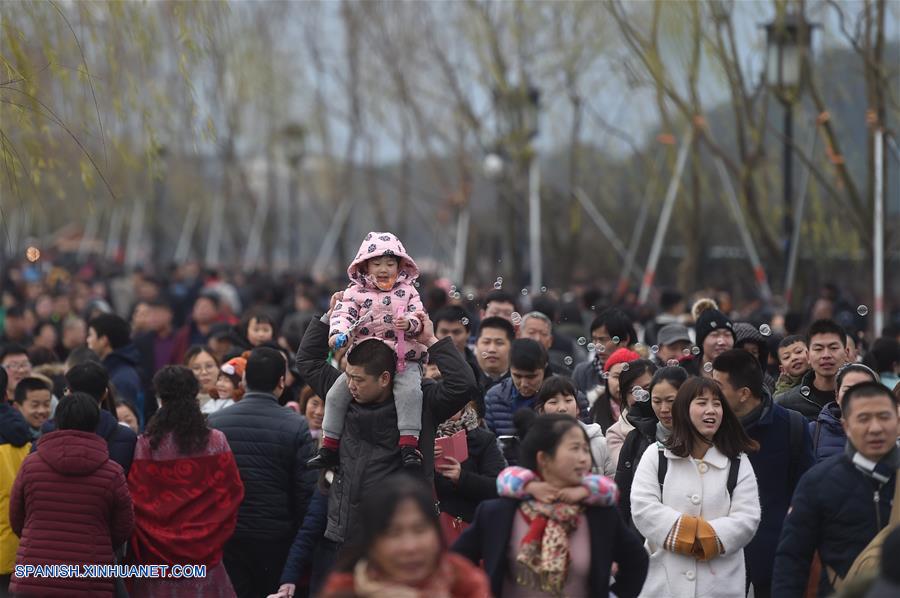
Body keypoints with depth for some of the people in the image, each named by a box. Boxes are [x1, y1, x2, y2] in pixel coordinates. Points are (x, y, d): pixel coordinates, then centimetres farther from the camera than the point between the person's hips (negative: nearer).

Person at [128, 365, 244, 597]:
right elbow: (232, 493, -1)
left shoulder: (146, 445, -8)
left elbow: (136, 500, -6)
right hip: (204, 552, 1)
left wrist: (139, 551, 5)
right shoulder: (216, 441, -3)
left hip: (157, 551, -1)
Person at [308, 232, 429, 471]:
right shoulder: (356, 292, 6)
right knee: (336, 394, -7)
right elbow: (343, 314, -6)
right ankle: (329, 447, 5)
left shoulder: (407, 291, 9)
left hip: (404, 360, -1)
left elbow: (419, 316, 2)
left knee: (410, 391, -29)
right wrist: (338, 333, -27)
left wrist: (409, 323, -22)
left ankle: (409, 445, -29)